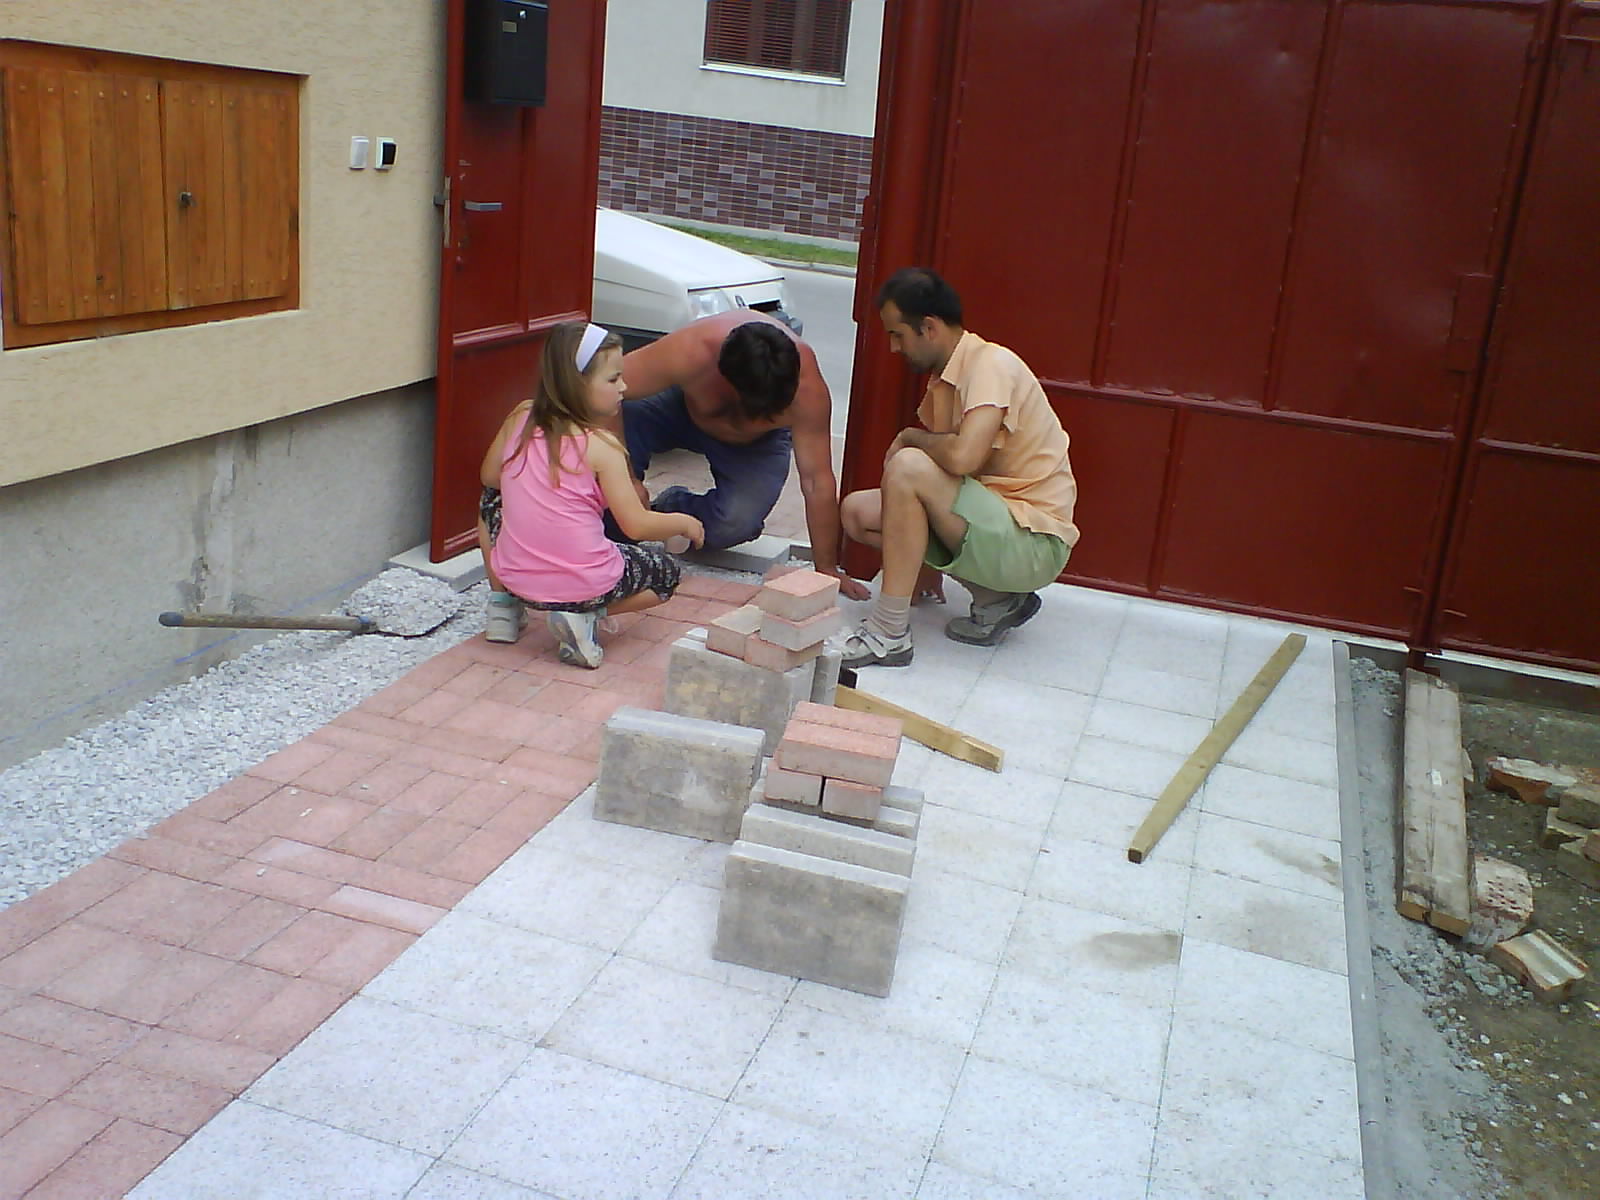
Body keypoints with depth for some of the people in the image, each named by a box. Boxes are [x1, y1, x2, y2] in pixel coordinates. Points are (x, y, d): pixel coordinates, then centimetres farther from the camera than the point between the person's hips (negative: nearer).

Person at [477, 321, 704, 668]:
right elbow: (637, 525, -15)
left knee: (492, 501, 33)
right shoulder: (601, 446, -15)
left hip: (516, 576, 5)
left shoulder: (519, 420, -1)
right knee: (665, 571, 22)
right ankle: (586, 615, 0)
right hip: (584, 584, -4)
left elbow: (489, 477, 15)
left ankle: (502, 602, 21)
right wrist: (685, 523, 3)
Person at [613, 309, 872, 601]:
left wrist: (827, 571, -28)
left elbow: (817, 481, -32)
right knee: (623, 418, -33)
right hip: (682, 410, 0)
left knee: (733, 525, -27)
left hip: (758, 443, 0)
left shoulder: (806, 386, -38)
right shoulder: (692, 352, -42)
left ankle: (673, 507, 8)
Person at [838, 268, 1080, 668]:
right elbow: (943, 456, 14)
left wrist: (911, 437, -11)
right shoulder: (944, 376, 11)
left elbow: (962, 457, -33)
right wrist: (927, 565, 15)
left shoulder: (991, 364, -17)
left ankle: (889, 633, -20)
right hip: (993, 523, 9)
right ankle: (995, 599, 4)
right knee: (857, 510, 2)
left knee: (908, 466, -26)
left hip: (1034, 542, -9)